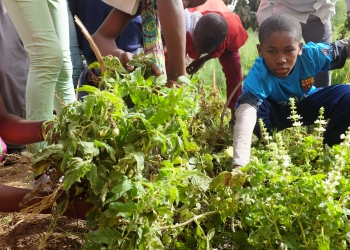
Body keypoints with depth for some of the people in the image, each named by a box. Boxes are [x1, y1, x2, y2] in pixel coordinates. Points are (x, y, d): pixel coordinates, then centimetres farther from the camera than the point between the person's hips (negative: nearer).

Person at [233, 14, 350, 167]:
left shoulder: (312, 54, -30)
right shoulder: (258, 75, -41)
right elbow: (246, 112, -58)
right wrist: (240, 163, -72)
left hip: (307, 106, 3)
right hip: (277, 114, -3)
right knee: (251, 104, -35)